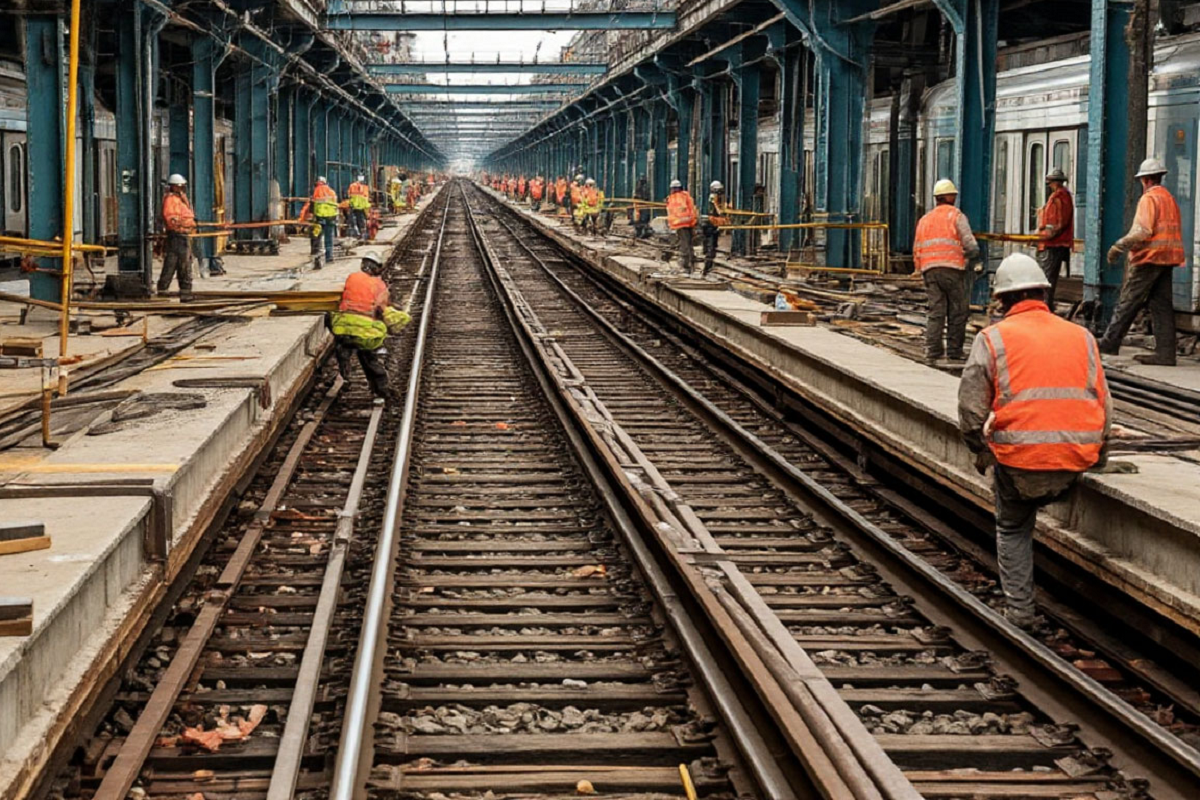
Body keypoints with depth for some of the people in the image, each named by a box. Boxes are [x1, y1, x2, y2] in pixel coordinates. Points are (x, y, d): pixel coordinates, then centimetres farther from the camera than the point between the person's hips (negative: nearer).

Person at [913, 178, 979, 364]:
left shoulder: (924, 220, 20)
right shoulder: (956, 216, 3)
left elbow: (917, 250, 18)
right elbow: (969, 243, -7)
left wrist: (921, 271, 24)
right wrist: (972, 254, 13)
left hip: (930, 271, 5)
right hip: (952, 268, -5)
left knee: (935, 312, 2)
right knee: (957, 312, 3)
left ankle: (932, 352, -7)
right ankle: (954, 352, 4)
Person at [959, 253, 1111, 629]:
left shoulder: (992, 339, 3)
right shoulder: (1082, 337, 12)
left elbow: (971, 409, -2)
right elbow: (1104, 407, 11)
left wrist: (981, 451, 14)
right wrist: (1095, 451, 25)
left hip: (1017, 459, -3)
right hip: (1075, 463, 3)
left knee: (1012, 528, 20)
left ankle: (1020, 608, 16)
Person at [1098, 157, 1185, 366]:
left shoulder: (1149, 199, -9)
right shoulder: (1170, 199, 18)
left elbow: (1142, 231, -20)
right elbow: (1175, 232, 21)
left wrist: (1119, 246, -13)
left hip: (1149, 257, -8)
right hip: (1166, 259, 8)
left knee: (1128, 302, -2)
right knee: (1162, 305, 5)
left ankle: (1110, 342, 2)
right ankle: (1165, 353, 0)